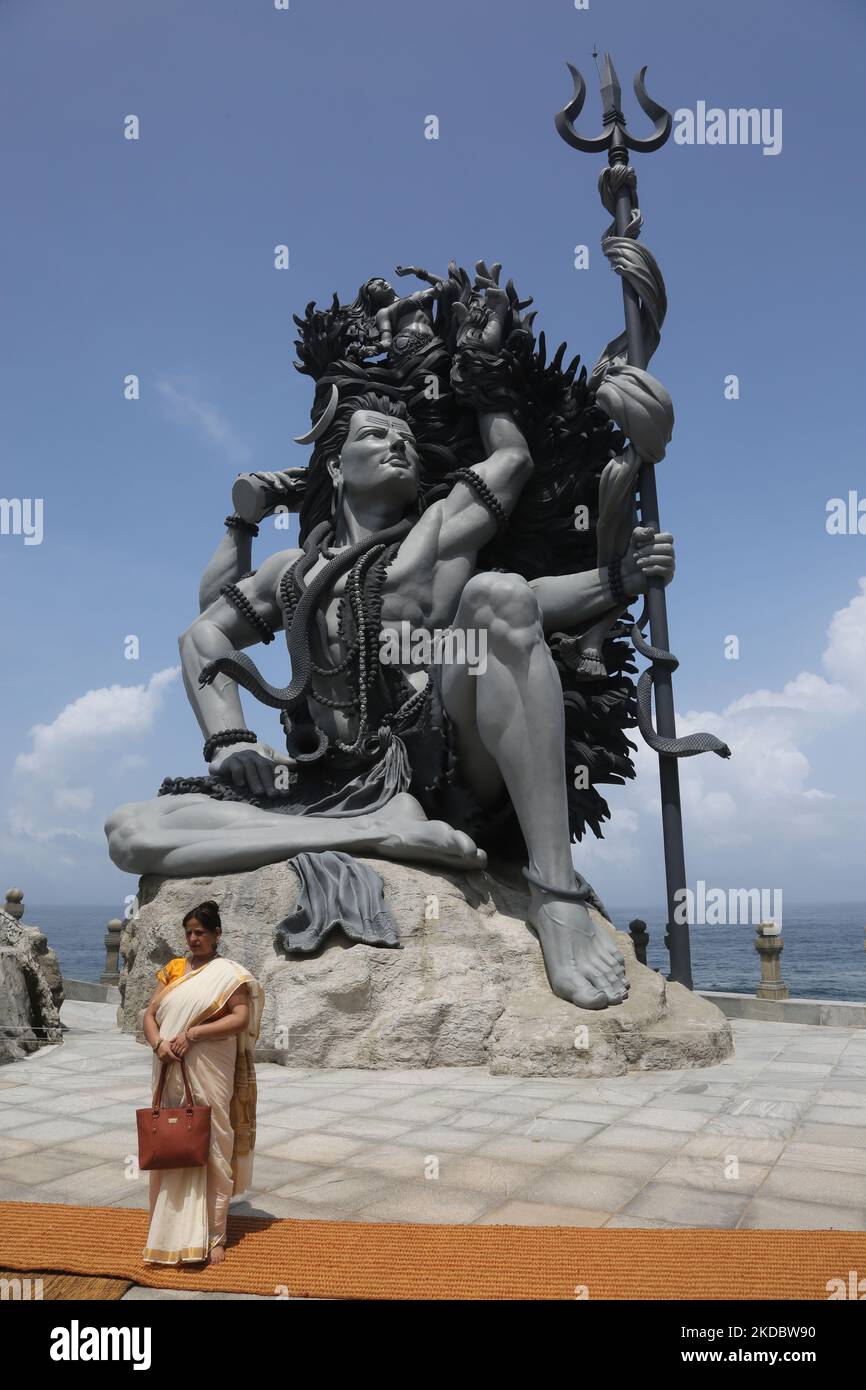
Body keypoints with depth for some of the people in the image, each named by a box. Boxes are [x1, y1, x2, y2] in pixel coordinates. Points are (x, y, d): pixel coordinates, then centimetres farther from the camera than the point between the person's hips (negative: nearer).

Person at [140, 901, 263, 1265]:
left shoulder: (229, 973, -2)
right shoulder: (173, 969, 12)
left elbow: (240, 1018, -12)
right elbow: (150, 1014, 8)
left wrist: (192, 1033, -19)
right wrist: (158, 1043, -13)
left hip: (209, 1075, -4)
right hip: (172, 1075, 4)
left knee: (209, 1146, 0)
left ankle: (213, 1235, 9)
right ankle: (172, 1231, 20)